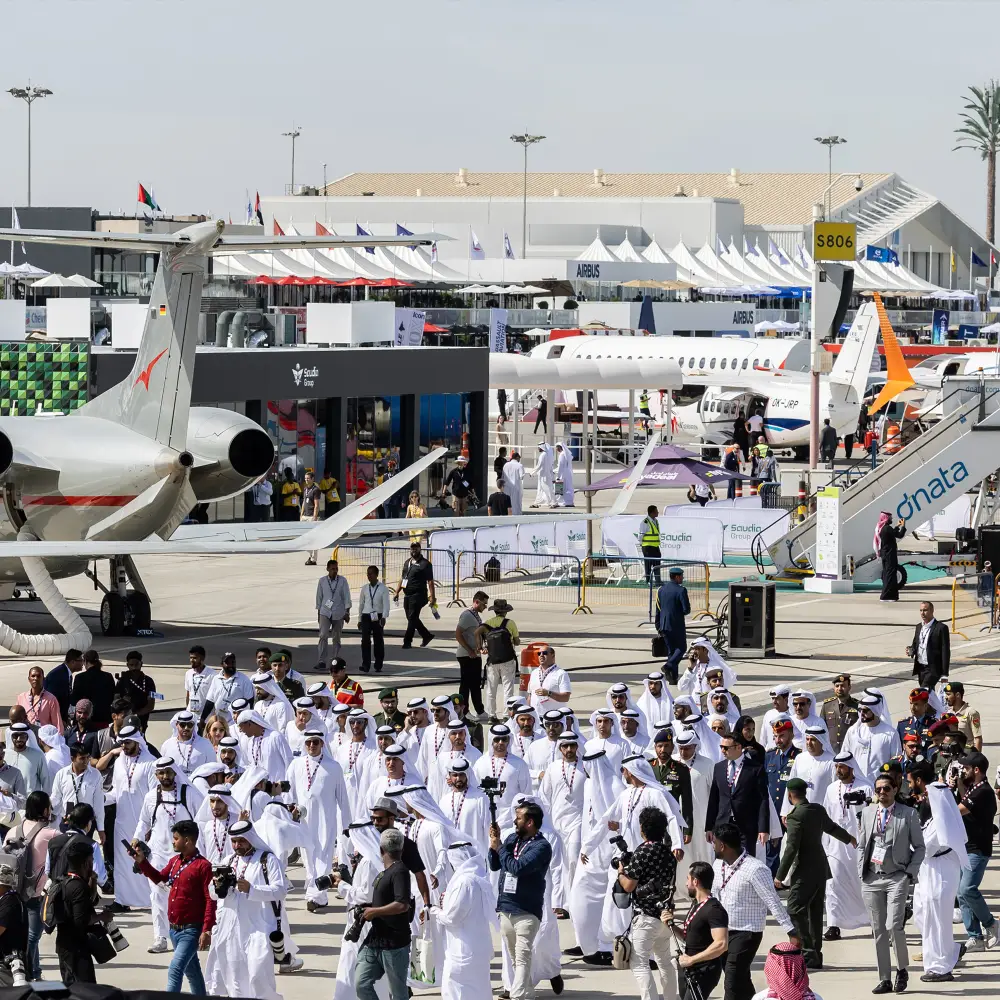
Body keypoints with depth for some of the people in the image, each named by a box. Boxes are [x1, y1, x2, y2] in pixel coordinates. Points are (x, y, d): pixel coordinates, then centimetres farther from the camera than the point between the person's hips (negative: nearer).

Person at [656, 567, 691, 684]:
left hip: (664, 626, 6)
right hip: (677, 625, -6)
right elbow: (686, 610, -16)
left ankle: (673, 678, 10)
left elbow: (657, 610, 10)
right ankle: (669, 665, -13)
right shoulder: (681, 590, -13)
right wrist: (680, 612, 8)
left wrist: (658, 627, 16)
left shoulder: (661, 590, 6)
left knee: (671, 650, 12)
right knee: (681, 647, 10)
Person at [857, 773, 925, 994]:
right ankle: (885, 979, 10)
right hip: (871, 878, 4)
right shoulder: (867, 812, 12)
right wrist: (861, 871, 6)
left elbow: (919, 846, 5)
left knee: (894, 926, -15)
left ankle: (902, 969, 6)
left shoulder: (908, 814, 1)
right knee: (878, 930, 5)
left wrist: (910, 872, -6)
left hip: (896, 877, -4)